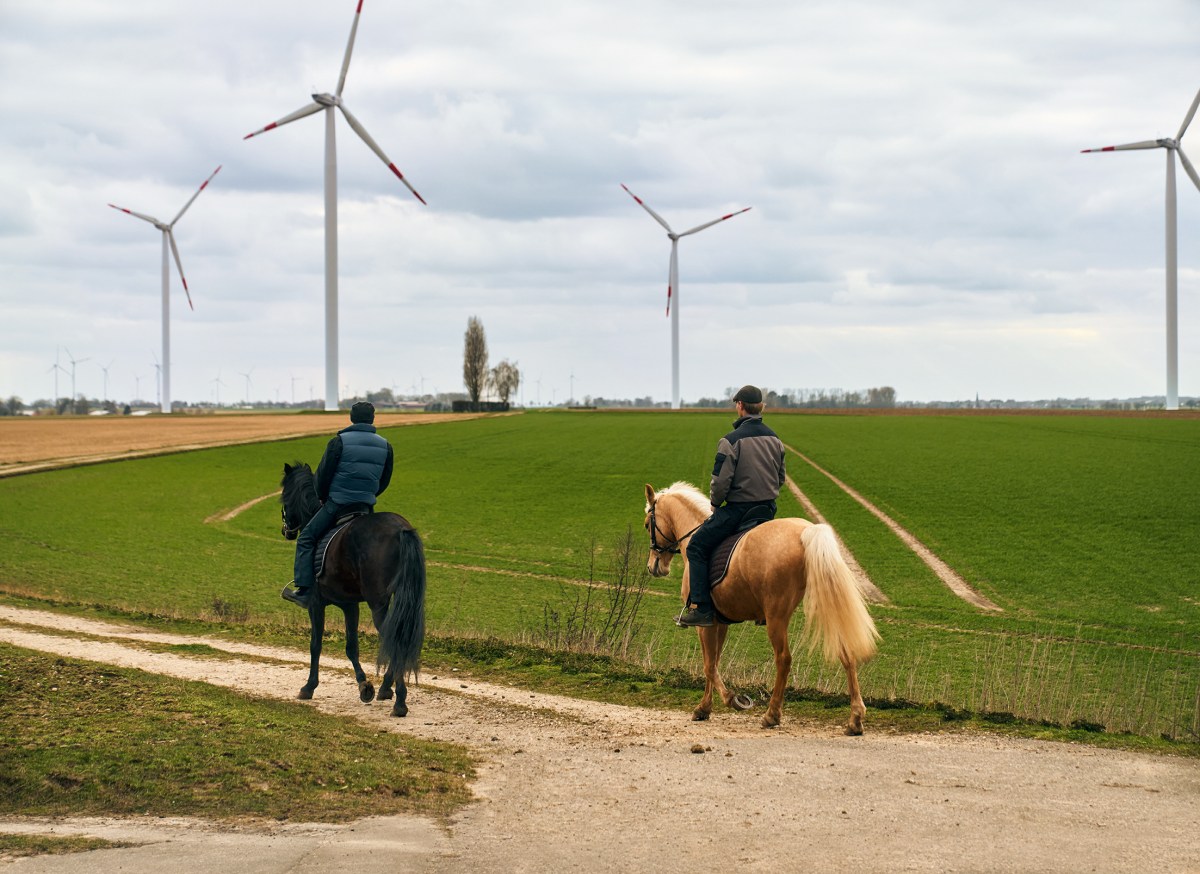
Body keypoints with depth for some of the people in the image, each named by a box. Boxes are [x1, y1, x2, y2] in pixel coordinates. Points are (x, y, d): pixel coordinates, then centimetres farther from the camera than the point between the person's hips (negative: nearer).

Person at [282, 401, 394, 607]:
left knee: (306, 540, 3)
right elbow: (385, 480, 12)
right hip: (367, 504, 4)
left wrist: (323, 497, 11)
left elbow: (323, 474, -6)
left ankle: (304, 591, -8)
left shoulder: (339, 441, -8)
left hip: (337, 503, -4)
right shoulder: (385, 446, 5)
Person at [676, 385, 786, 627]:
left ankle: (702, 608, -7)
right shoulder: (775, 439, 7)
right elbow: (781, 478, 14)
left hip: (737, 508, -7)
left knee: (697, 547, 3)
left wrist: (715, 503, 2)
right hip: (768, 510, 7)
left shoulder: (731, 440, -15)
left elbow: (720, 481, -17)